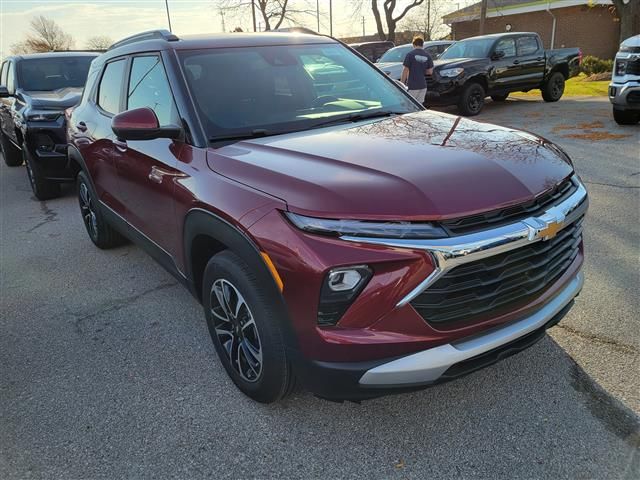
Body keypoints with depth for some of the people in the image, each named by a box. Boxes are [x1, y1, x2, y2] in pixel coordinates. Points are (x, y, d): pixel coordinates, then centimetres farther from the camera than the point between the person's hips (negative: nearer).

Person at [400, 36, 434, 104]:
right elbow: (430, 71, 8)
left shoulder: (410, 54, -7)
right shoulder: (427, 56, 6)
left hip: (412, 86, -5)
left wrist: (402, 83, -3)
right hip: (423, 85, 5)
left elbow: (405, 70, -10)